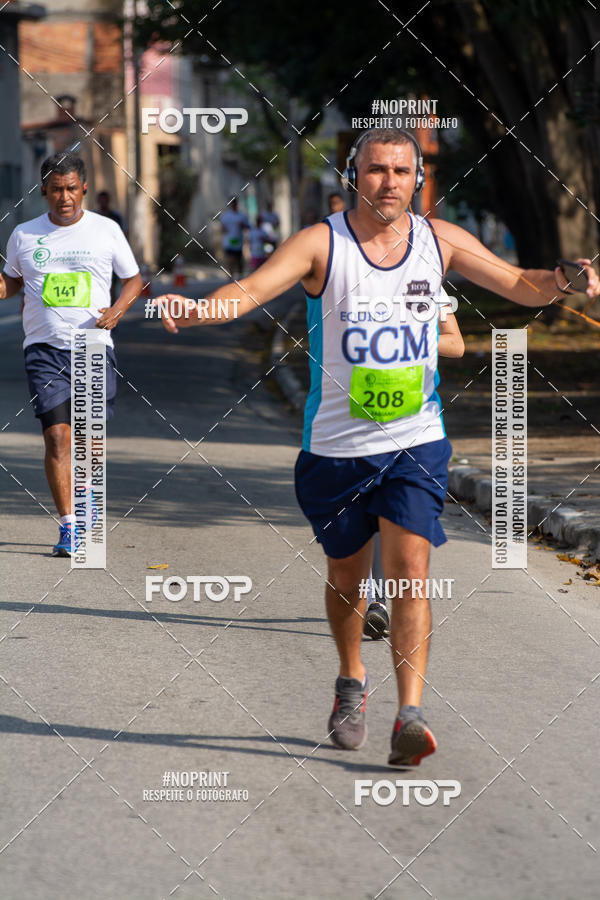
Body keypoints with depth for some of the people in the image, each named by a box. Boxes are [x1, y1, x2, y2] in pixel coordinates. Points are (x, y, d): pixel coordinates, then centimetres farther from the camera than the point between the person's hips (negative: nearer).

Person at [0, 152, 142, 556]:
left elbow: (133, 279, 13)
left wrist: (117, 310, -6)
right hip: (45, 348, 0)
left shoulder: (106, 230, 4)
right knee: (57, 435, -12)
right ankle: (69, 527, -9)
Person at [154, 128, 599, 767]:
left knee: (409, 570, -14)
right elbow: (252, 289, -20)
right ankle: (351, 684, 39)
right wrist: (191, 311, -39)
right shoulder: (321, 244, -8)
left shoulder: (440, 240, 2)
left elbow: (519, 284, 6)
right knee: (345, 577, 13)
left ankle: (409, 715, -16)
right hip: (337, 445, 0)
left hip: (416, 441, 0)